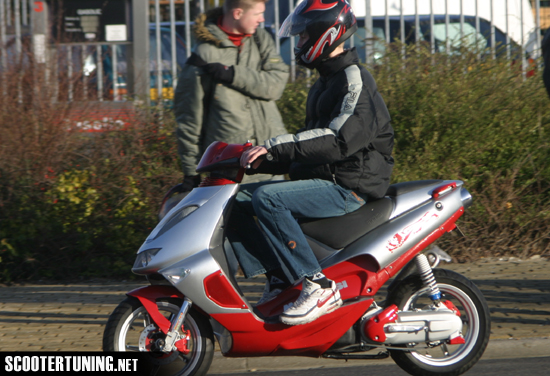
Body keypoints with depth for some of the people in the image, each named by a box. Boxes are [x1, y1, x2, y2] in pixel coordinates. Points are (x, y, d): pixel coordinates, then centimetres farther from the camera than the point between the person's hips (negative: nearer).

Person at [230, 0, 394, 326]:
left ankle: (318, 285, -28)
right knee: (237, 201, -1)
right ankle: (280, 279, -9)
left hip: (350, 187, -10)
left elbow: (340, 138, -25)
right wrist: (263, 160, 10)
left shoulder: (354, 80, -10)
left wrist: (277, 146, -30)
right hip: (323, 181, 10)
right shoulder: (324, 85, 23)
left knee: (267, 199, -29)